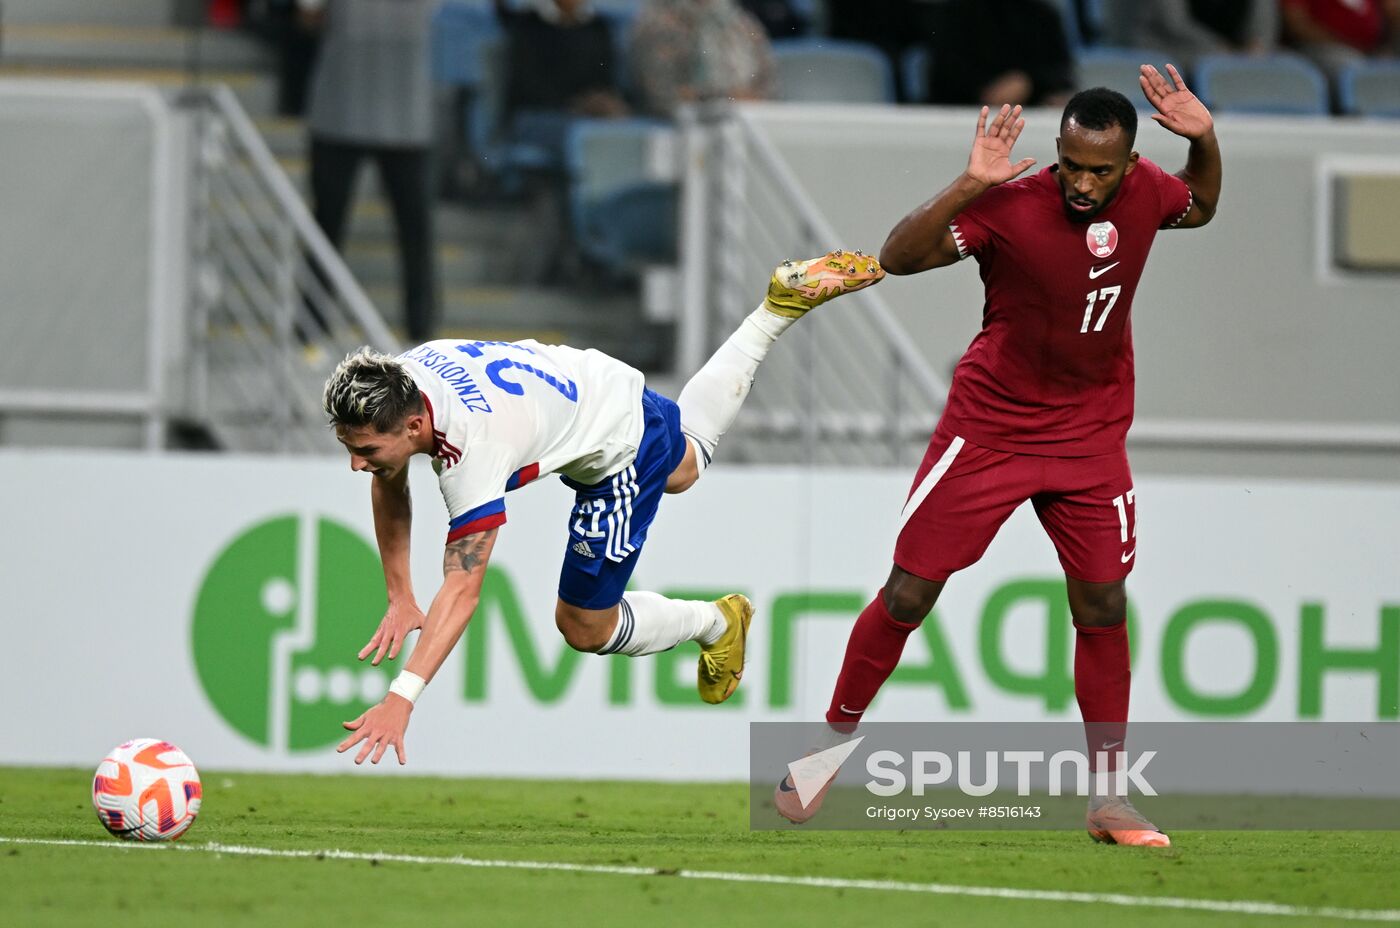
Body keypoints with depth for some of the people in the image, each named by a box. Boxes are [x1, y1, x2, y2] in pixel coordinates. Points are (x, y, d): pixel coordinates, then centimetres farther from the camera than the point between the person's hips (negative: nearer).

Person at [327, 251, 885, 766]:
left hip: (623, 445, -8)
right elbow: (391, 487, -1)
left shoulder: (474, 447, -44)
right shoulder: (390, 389, -23)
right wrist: (399, 599, -6)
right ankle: (782, 304, 49)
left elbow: (462, 587, -48)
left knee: (585, 628, -1)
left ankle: (717, 625, 26)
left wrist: (400, 701, -55)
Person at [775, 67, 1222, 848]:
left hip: (1092, 435, 4)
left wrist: (1205, 140, -1)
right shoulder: (1009, 207, -22)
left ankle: (1110, 799, 8)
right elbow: (899, 257, -30)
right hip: (990, 426, -4)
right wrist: (967, 188, -43)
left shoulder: (1146, 192, -6)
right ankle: (832, 746, 16)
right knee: (908, 595, -2)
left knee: (1103, 608, 0)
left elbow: (1200, 209, 19)